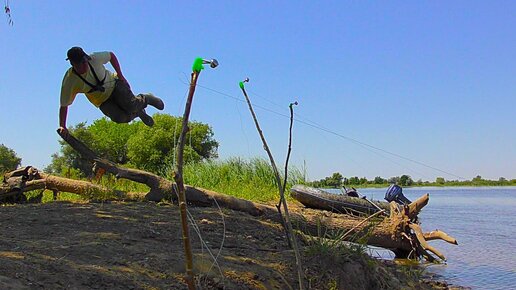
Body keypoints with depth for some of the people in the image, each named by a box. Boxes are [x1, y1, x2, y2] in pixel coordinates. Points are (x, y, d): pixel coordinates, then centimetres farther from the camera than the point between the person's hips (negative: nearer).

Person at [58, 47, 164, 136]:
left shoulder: (94, 59, -23)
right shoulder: (69, 81, -23)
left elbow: (111, 55, -2)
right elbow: (64, 105, -17)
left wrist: (120, 75, -6)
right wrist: (62, 126, -27)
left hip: (114, 84, 0)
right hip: (103, 101, 1)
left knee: (131, 105, -28)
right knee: (118, 118, -25)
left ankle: (145, 98, 9)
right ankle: (139, 112, 9)